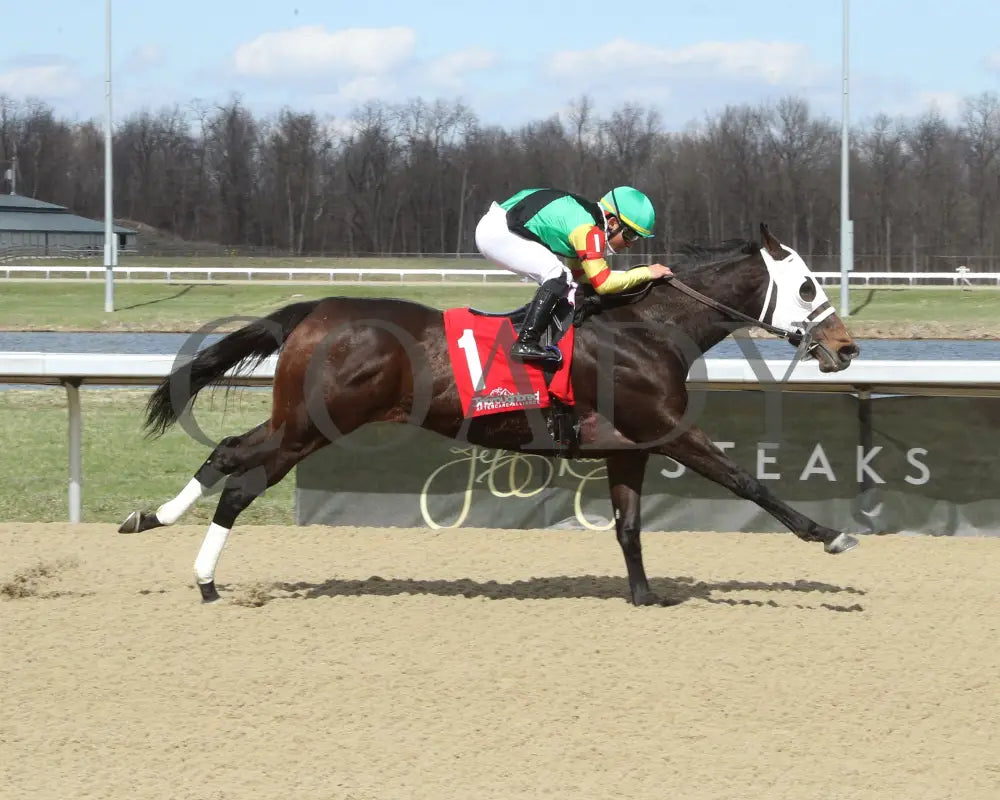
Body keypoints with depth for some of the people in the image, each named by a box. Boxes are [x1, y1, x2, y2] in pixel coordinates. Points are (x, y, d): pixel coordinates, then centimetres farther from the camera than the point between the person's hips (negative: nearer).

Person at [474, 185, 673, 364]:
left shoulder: (589, 221, 9)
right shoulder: (588, 231, -21)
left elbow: (577, 274, 16)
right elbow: (602, 283, -23)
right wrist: (646, 273, -13)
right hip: (496, 232, -10)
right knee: (558, 275, -17)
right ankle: (526, 342, -20)